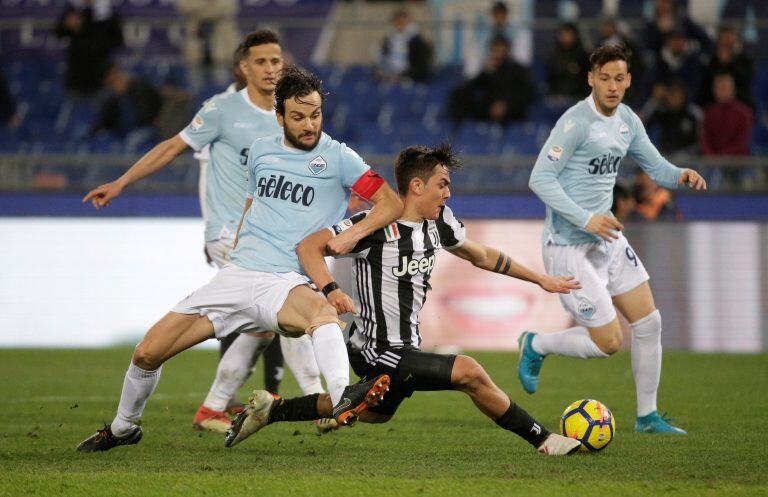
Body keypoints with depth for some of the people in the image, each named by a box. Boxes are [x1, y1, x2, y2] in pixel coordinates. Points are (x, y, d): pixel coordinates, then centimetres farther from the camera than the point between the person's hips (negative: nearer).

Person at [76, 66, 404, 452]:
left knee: (323, 310, -43)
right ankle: (123, 427, 27)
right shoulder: (261, 151, 14)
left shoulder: (338, 157, 0)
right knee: (147, 352, 0)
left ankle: (343, 400, -64)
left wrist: (354, 234, -18)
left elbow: (392, 203, -3)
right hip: (235, 275, 5)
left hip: (285, 283, -5)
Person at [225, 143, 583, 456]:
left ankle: (271, 410, 35)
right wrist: (330, 290, -38)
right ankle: (543, 441, -4)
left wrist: (541, 279, 21)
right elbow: (309, 245, -21)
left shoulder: (438, 222, 3)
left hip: (405, 348, 10)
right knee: (469, 373, -17)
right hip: (379, 351, -10)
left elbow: (483, 256, 19)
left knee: (376, 414, 29)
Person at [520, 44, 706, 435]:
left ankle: (647, 417, 19)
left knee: (649, 322, 6)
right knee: (608, 342, -7)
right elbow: (540, 179, -21)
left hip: (608, 240, 8)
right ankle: (536, 346, 19)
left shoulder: (627, 120, 7)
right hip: (569, 247, -8)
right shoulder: (576, 121, -19)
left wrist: (681, 176, -8)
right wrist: (586, 219, -29)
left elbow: (655, 166, 16)